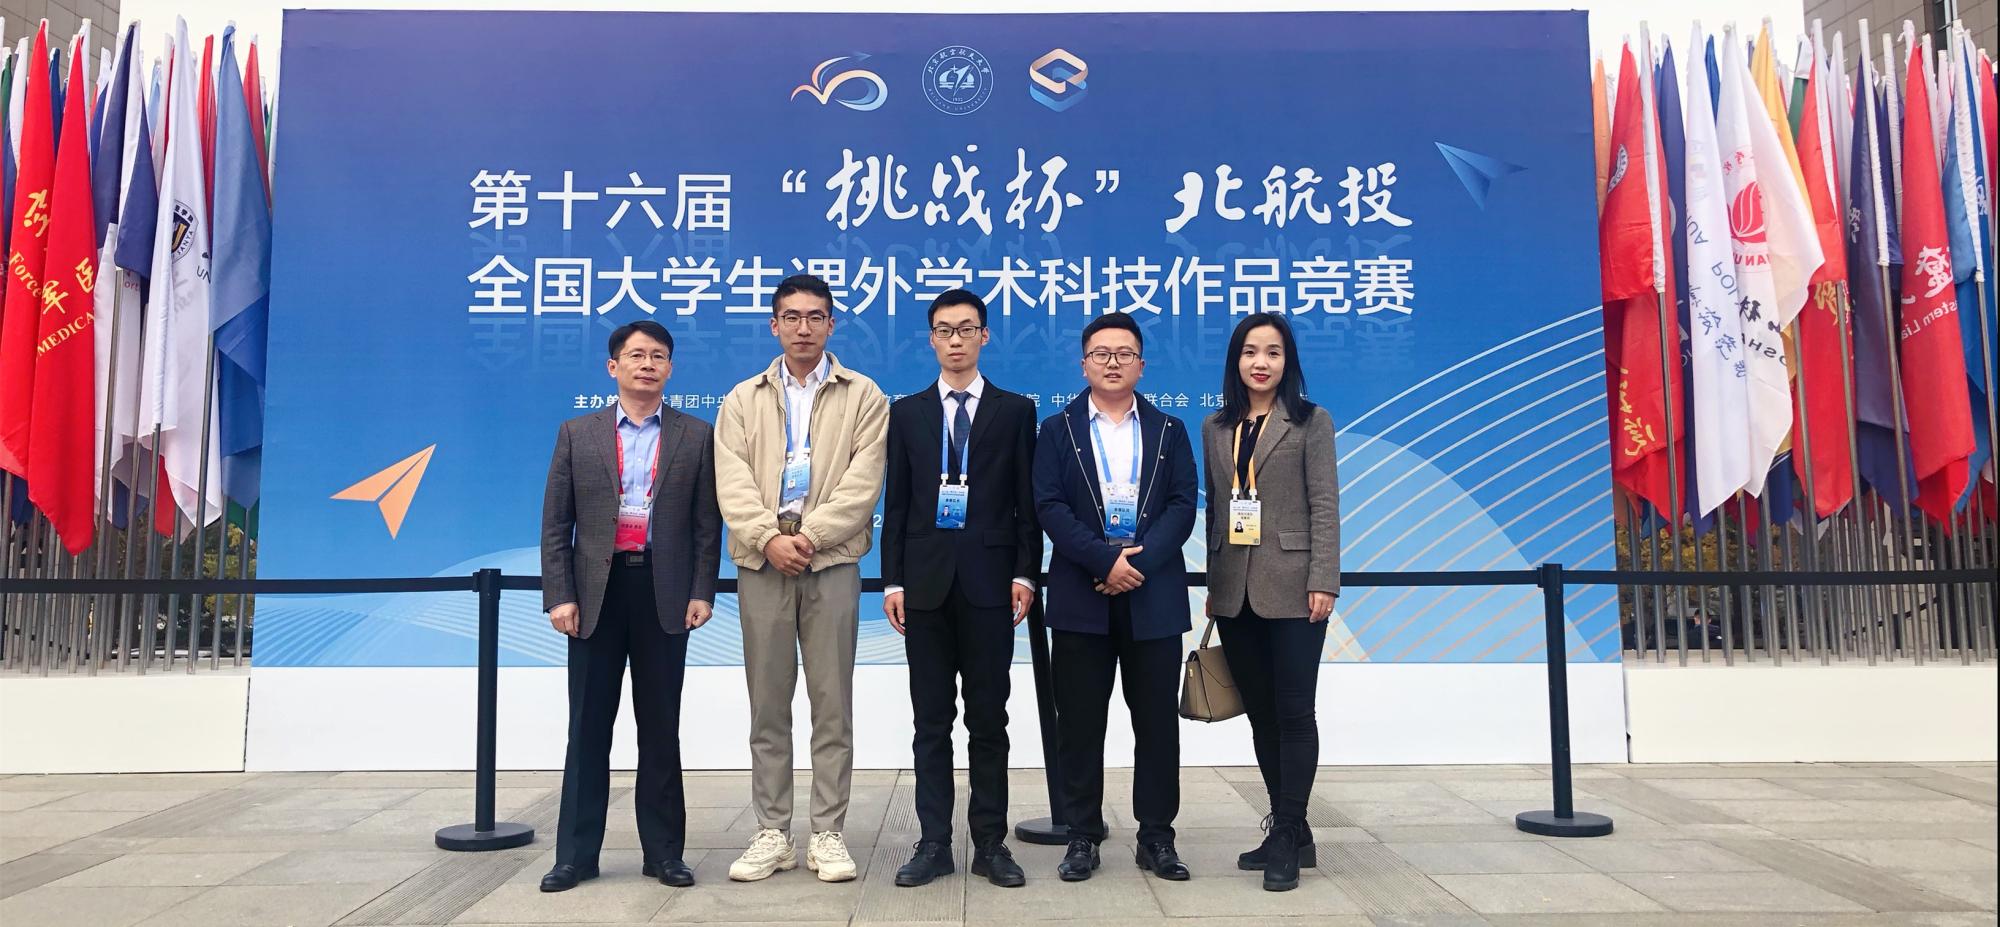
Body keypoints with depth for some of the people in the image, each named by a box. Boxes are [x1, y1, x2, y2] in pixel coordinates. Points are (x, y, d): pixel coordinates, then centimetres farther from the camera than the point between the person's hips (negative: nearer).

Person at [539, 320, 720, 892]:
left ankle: (663, 851, 16)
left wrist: (702, 592, -5)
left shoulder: (696, 436, 6)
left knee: (660, 727, 7)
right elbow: (555, 524, 4)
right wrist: (559, 596, -5)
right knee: (588, 727, 6)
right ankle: (577, 854, 14)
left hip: (663, 593, 0)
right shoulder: (578, 434, 7)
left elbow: (707, 523, 3)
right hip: (597, 592, 1)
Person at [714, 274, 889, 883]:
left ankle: (827, 834, 10)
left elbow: (863, 481, -5)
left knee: (833, 704, 1)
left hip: (832, 564, -2)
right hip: (761, 564, 2)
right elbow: (732, 481, 0)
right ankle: (772, 834, 14)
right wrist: (769, 538, -15)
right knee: (768, 706, 6)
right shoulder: (742, 400, 13)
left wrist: (810, 535, -15)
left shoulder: (863, 397, 6)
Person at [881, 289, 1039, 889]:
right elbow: (896, 503, 7)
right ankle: (934, 844, 13)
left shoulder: (1015, 410, 6)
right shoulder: (907, 413, 10)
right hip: (926, 581, 2)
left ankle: (990, 843, 14)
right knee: (931, 721, 6)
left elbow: (1027, 499, 3)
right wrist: (892, 580, 1)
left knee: (989, 720, 5)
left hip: (989, 583, -1)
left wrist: (1024, 573, -5)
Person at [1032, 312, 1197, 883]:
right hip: (1080, 597, -1)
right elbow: (1049, 506, -4)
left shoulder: (1169, 431, 12)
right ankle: (1083, 836, 14)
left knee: (1157, 721, 5)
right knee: (1080, 723, 3)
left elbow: (1183, 505, 1)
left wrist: (1141, 563, -14)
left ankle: (1157, 836, 16)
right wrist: (1105, 560, -16)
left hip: (1154, 596, 1)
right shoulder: (1058, 431, 8)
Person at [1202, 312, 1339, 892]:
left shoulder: (1310, 422, 1)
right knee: (1260, 713, 9)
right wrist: (1213, 584, 11)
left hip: (1291, 587, -4)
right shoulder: (1216, 429, 12)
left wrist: (1323, 582, -13)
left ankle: (1287, 839, 5)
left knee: (1293, 712, -2)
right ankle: (1290, 831, 20)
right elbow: (1213, 510, 13)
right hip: (1234, 591, 5)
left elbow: (1325, 506, -5)